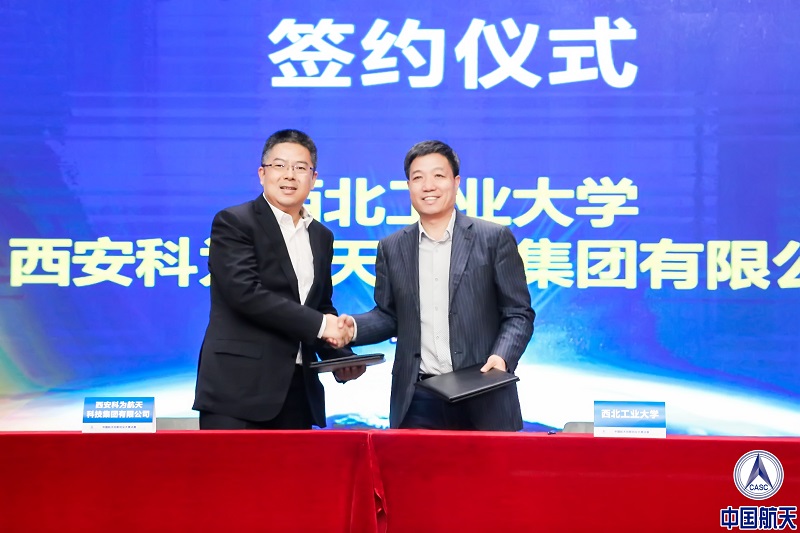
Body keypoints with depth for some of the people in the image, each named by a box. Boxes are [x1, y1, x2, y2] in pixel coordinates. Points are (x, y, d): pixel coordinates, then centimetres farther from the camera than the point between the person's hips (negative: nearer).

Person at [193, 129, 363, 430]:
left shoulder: (321, 237, 17)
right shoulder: (233, 222, -4)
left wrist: (340, 359, 3)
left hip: (297, 393, 6)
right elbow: (245, 291, -17)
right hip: (238, 389, -6)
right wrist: (318, 324, -14)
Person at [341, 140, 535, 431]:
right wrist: (355, 326, -4)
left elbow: (519, 314, 1)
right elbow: (388, 316, 15)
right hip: (416, 401, 2)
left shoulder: (494, 238, 0)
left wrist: (501, 356, -16)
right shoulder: (392, 248, 10)